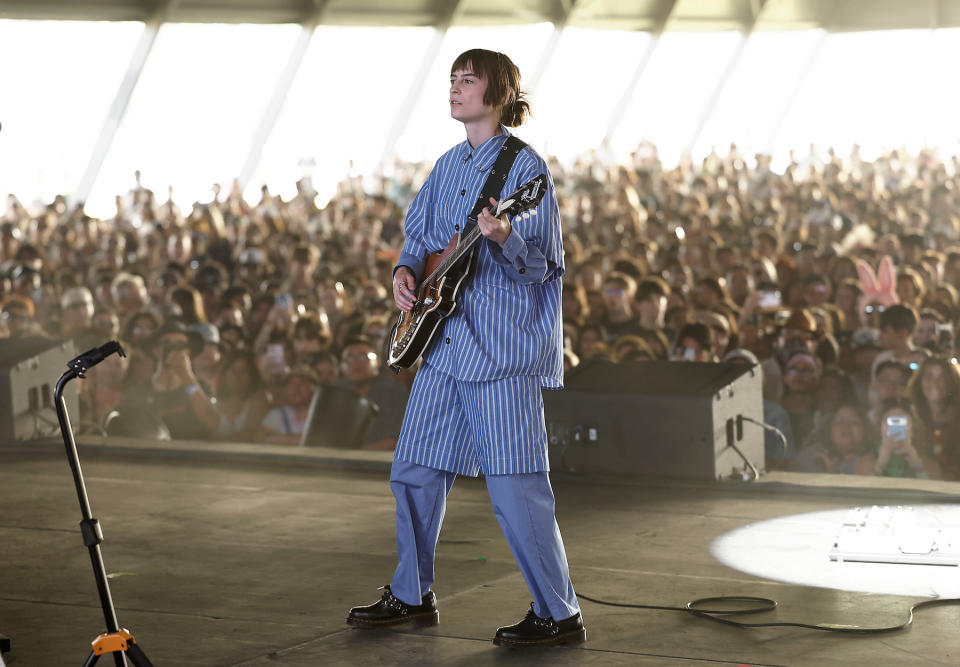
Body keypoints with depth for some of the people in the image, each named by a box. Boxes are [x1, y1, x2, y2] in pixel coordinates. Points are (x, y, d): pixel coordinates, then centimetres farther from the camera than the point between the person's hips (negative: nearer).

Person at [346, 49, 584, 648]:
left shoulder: (524, 167, -8)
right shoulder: (448, 166, 15)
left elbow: (541, 266, -13)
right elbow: (419, 235, 25)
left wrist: (502, 239, -32)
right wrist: (407, 270, 4)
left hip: (502, 348, -8)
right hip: (445, 341, 8)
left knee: (517, 487, -8)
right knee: (415, 471, 13)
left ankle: (559, 615, 1)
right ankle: (412, 595, 27)